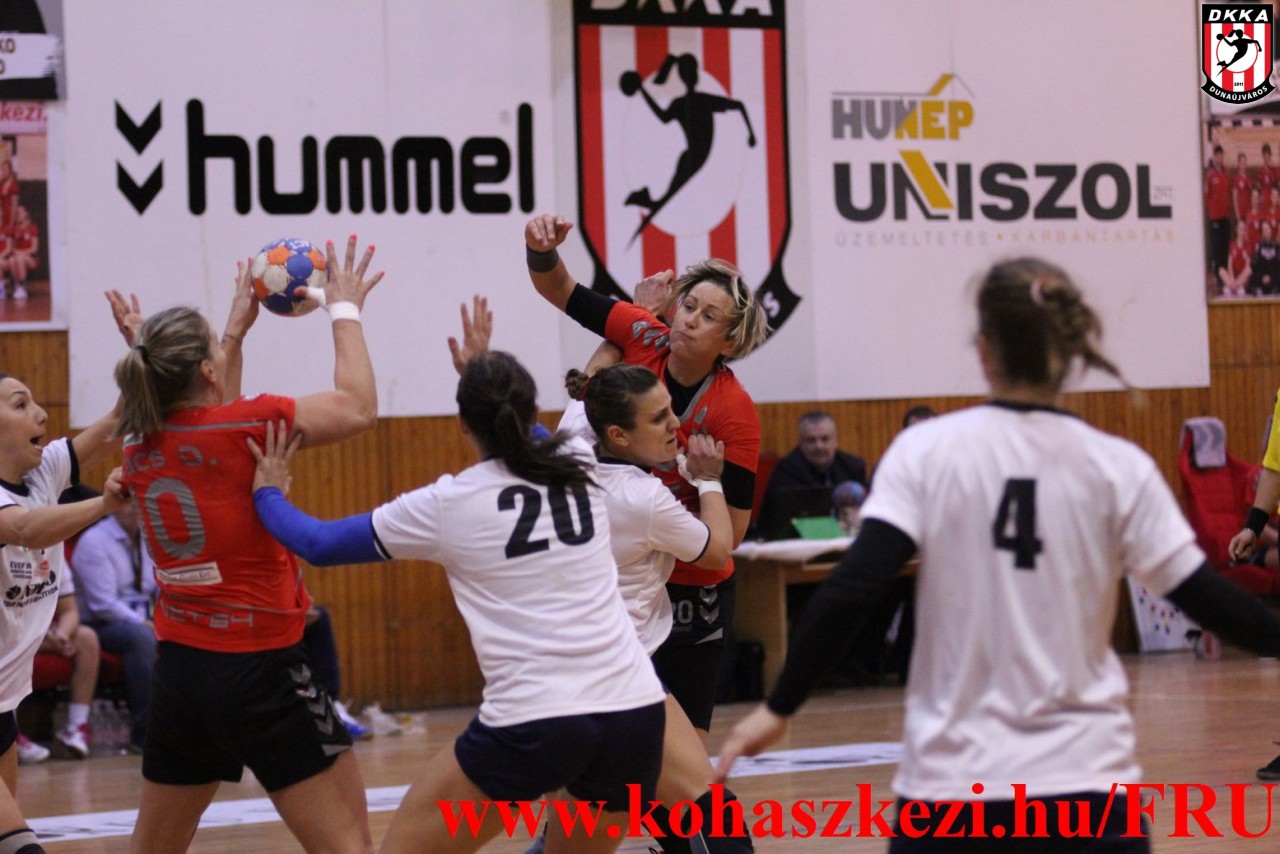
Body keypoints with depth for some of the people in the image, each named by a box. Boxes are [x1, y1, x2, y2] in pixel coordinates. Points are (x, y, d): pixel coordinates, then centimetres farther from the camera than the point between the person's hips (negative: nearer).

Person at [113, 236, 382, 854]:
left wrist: (237, 330, 34)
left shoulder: (142, 447, 5)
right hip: (262, 668, -7)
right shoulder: (247, 426, -14)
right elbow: (357, 408, -3)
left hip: (178, 666, 7)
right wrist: (345, 311, 8)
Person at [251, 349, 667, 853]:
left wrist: (268, 494, 30)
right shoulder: (579, 467, 11)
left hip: (534, 723, -4)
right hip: (636, 713, 4)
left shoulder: (447, 505, 1)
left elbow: (321, 546, 12)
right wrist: (488, 372, 48)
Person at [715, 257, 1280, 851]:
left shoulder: (926, 452, -3)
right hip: (1084, 779, 0)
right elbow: (1203, 597, 1)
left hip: (952, 777, 0)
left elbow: (853, 589, -10)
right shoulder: (1119, 468, -1)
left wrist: (779, 707, -4)